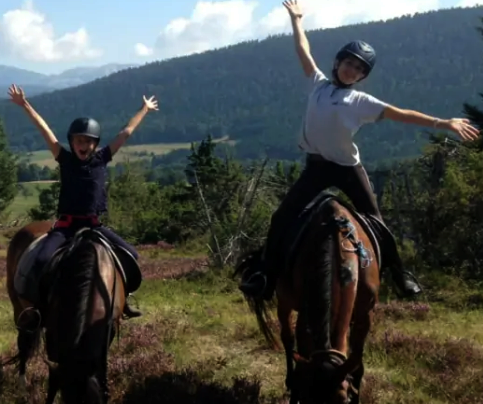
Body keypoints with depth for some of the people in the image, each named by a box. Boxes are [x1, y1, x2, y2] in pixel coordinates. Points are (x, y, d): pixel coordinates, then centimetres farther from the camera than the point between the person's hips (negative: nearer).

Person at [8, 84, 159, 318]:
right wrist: (25, 105, -9)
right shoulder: (65, 160, 0)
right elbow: (44, 129, -5)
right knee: (42, 261, -26)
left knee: (130, 255, -3)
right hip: (66, 224, -3)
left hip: (93, 225, 3)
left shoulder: (102, 159, 3)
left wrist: (144, 110, 16)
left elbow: (127, 132, 10)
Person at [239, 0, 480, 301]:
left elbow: (399, 114, -8)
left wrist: (443, 123, -13)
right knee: (283, 218, -7)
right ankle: (265, 277, -1)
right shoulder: (319, 83, 5)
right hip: (317, 165, 2)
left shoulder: (361, 101, -3)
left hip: (348, 168, -1)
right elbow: (304, 51, 12)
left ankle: (401, 275, 18)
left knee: (375, 221, 2)